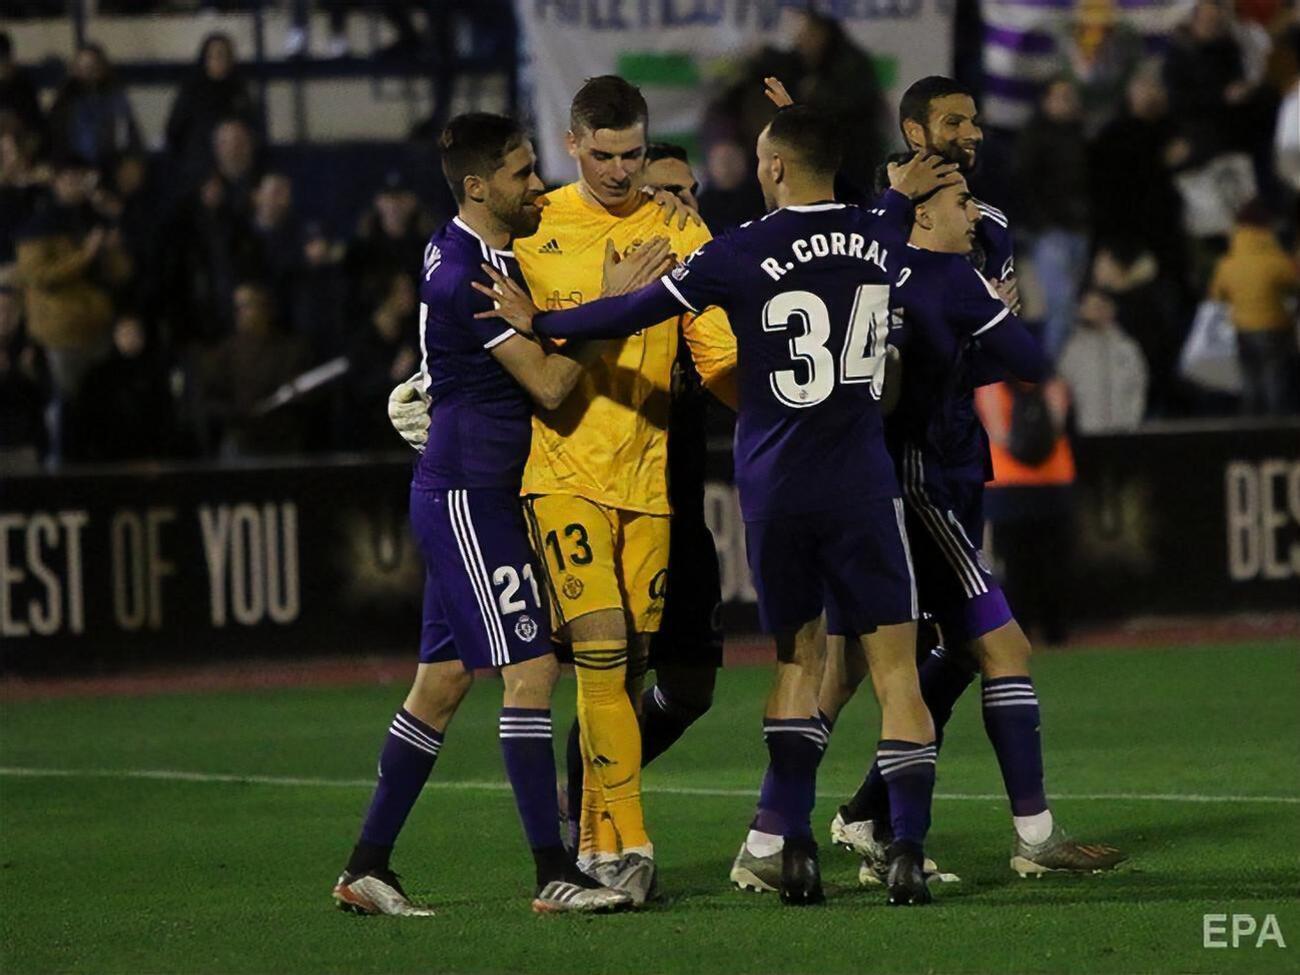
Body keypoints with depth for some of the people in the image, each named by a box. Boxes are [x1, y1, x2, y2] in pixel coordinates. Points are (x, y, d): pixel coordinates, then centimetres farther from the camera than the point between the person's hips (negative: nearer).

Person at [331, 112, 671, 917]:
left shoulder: (463, 249, 12)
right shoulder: (467, 273, -19)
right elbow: (549, 382, -20)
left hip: (464, 494, 10)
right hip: (469, 495, -10)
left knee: (444, 678, 11)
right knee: (531, 670, -11)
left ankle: (368, 866, 14)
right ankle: (553, 874, -12)